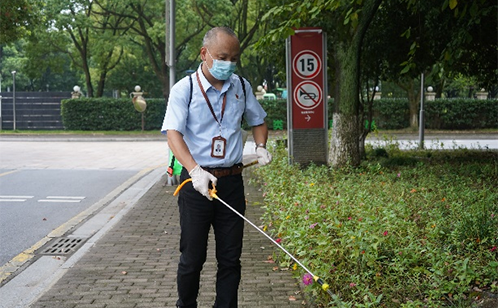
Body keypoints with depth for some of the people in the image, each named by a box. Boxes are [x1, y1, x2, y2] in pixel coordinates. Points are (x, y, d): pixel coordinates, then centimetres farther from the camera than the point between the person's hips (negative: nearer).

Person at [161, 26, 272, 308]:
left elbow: (258, 121, 25)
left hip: (232, 182, 3)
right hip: (197, 182, -3)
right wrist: (195, 171, -30)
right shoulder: (185, 89, -5)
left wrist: (261, 147, 5)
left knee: (231, 258, 6)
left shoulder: (241, 86, 8)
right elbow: (173, 134, -15)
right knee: (192, 257, 4)